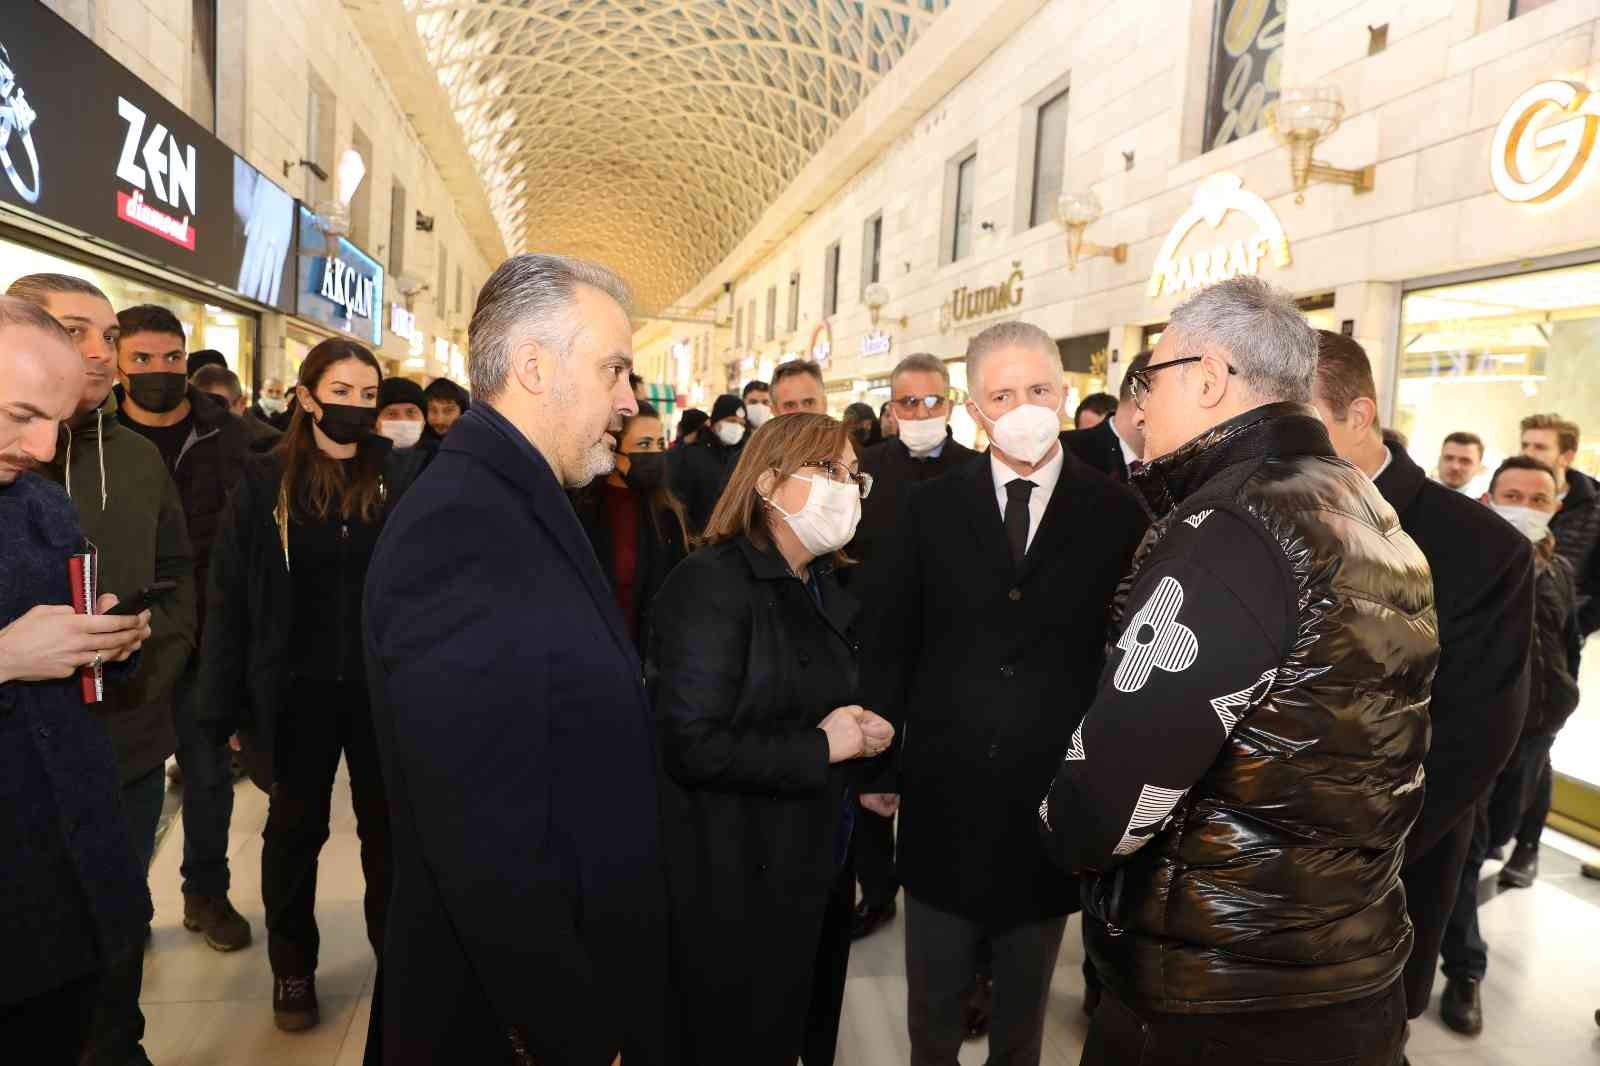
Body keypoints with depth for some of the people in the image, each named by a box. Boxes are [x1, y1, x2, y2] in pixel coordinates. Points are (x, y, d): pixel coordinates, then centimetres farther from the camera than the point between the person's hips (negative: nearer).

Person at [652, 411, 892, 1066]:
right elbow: (692, 745, -27)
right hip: (742, 888, -8)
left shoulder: (825, 589, 9)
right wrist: (820, 749, -19)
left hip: (819, 872, 8)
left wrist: (863, 735, 0)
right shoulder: (713, 583, -19)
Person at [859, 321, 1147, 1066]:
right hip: (943, 795, 1)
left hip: (1057, 801, 0)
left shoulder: (1116, 515, -6)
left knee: (1024, 1000, 22)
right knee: (933, 1001, 19)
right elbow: (888, 643, 0)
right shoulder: (929, 507, -3)